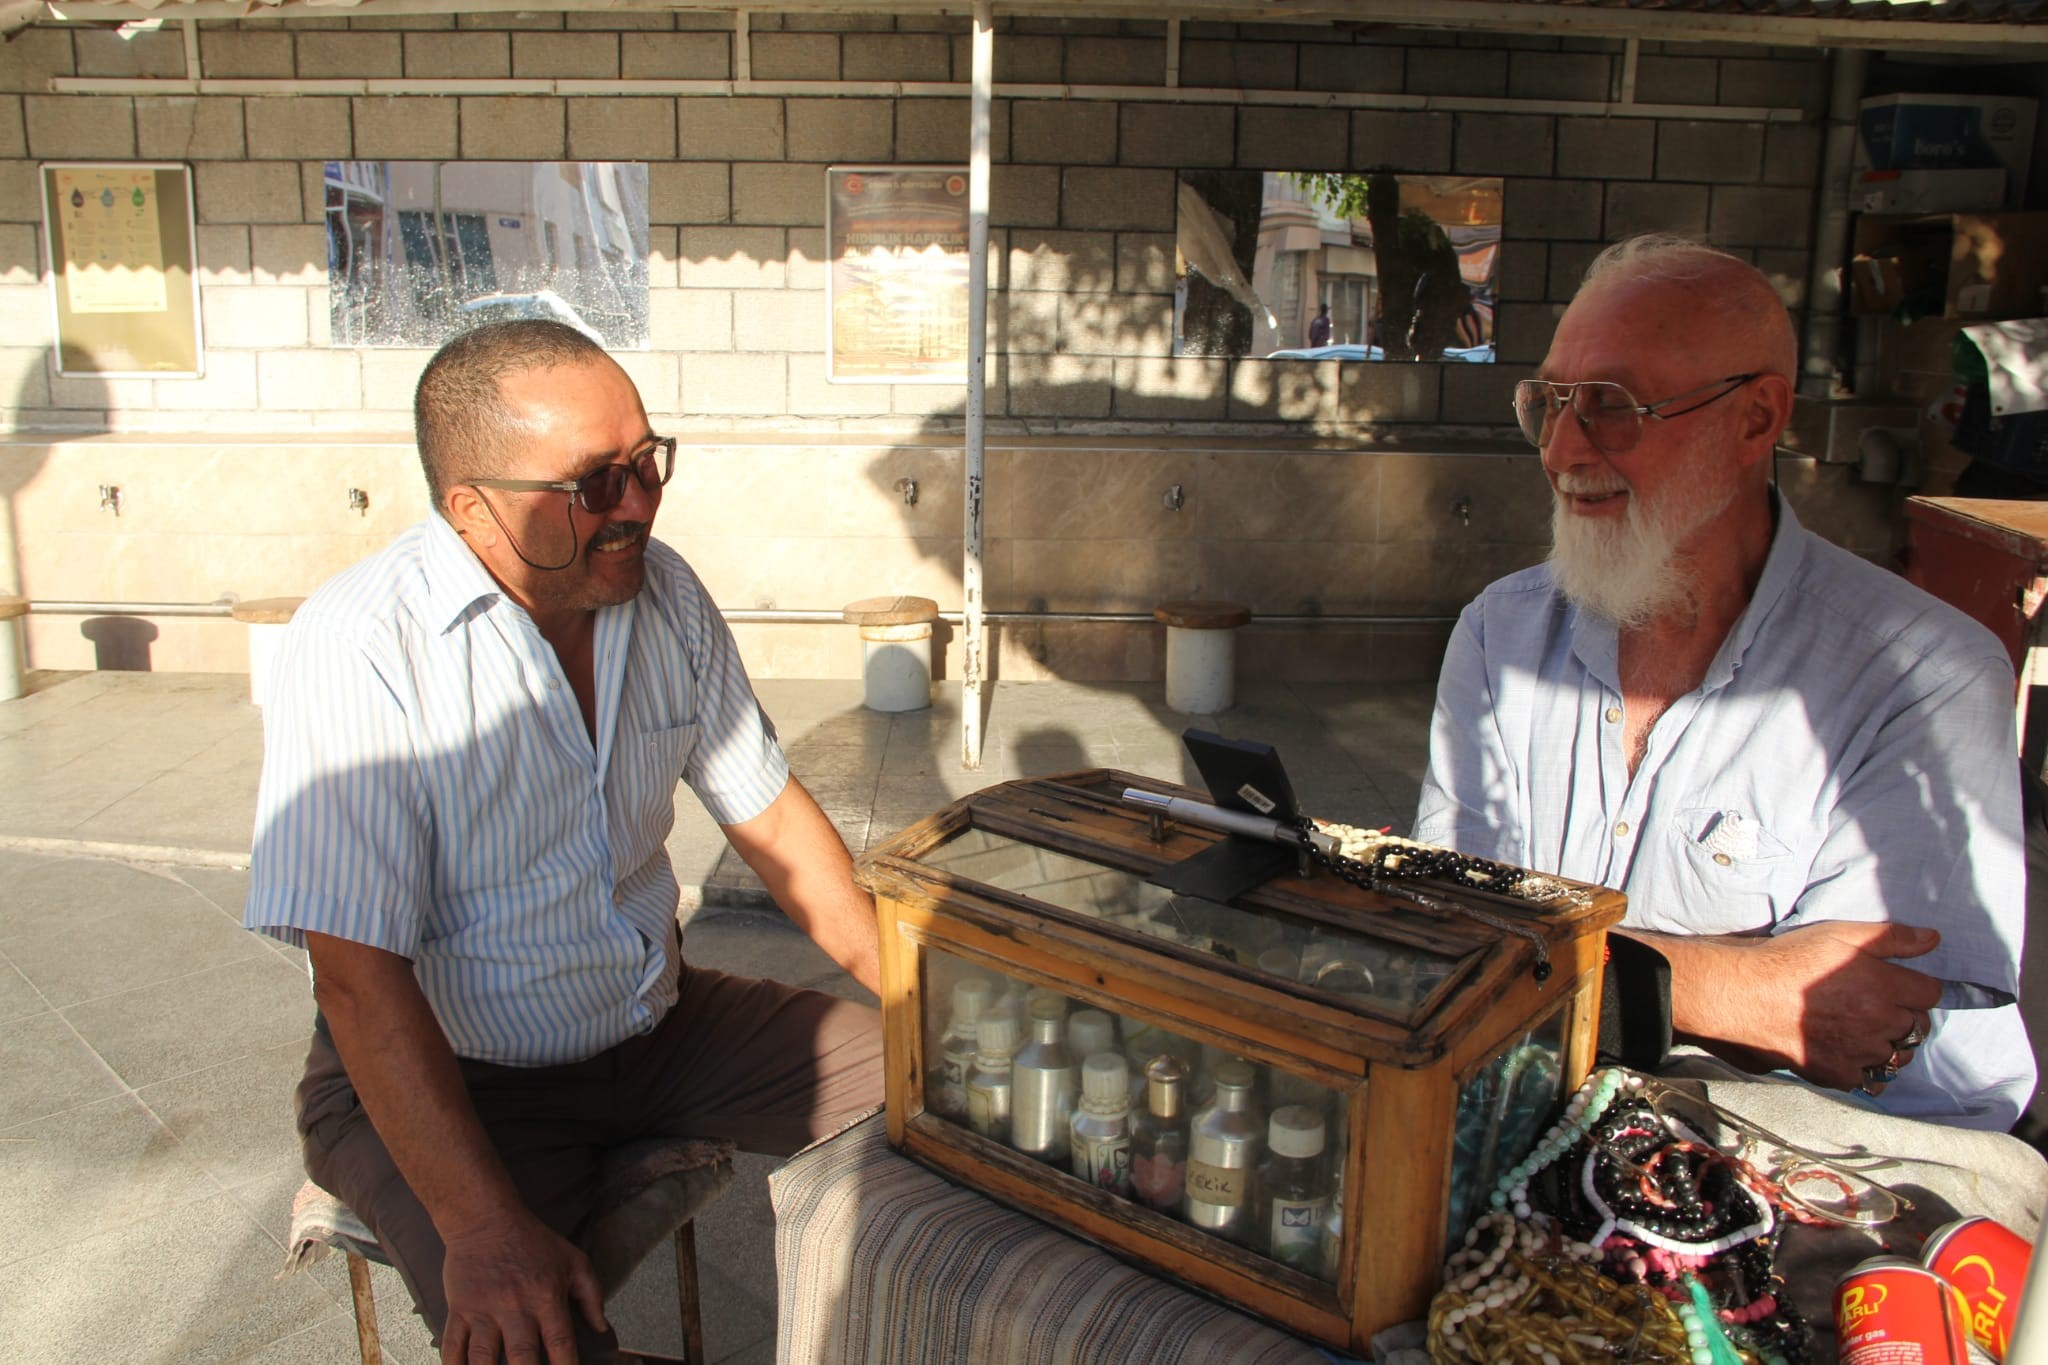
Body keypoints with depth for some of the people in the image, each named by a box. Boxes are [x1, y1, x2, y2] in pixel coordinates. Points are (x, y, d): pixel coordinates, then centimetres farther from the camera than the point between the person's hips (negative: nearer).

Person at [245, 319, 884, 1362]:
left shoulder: (664, 591, -3)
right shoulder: (362, 644, -22)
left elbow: (766, 812, 6)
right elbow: (357, 975, -24)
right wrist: (482, 1225, -32)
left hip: (659, 1021, 6)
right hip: (444, 1072, -5)